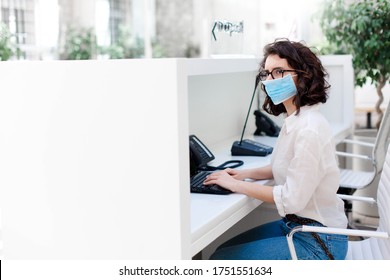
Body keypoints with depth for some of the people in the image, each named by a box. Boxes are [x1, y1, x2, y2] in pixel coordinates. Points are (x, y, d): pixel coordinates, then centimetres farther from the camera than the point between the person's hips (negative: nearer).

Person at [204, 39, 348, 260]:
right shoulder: (295, 120, 3)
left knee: (221, 259, -7)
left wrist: (236, 185, -16)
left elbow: (292, 199, -25)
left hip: (317, 242, -9)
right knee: (225, 248, 16)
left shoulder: (309, 129, -25)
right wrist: (246, 174, 4)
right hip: (295, 224, 9)